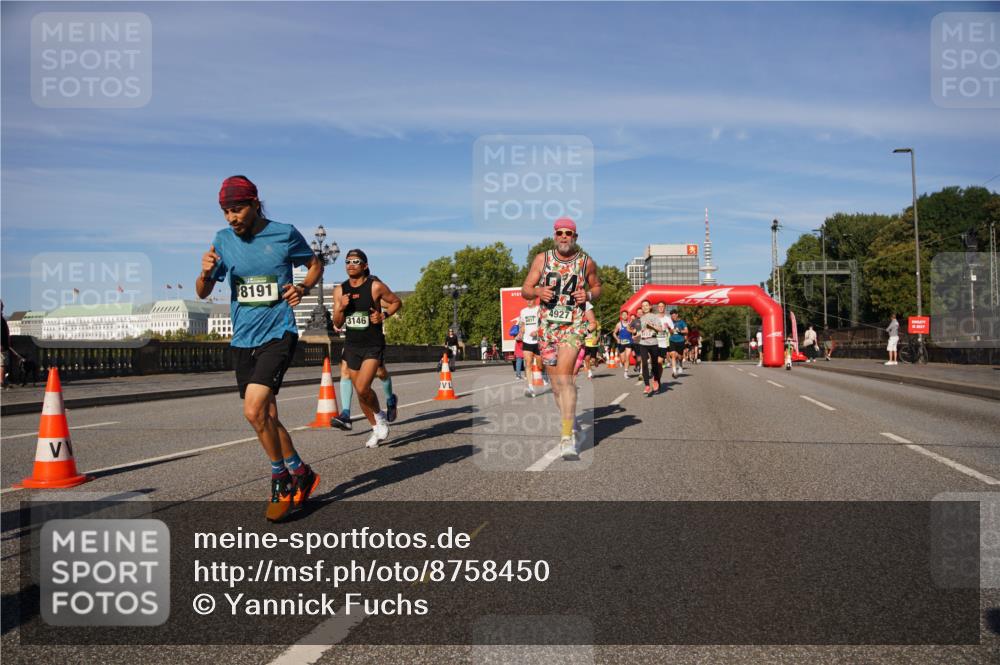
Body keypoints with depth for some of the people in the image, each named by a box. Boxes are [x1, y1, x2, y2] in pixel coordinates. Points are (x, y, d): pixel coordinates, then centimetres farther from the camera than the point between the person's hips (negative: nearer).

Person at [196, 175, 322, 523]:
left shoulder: (285, 234, -4)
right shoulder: (223, 239, 4)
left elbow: (315, 264, 12)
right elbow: (203, 293, 6)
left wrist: (302, 288, -8)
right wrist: (205, 272, -16)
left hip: (278, 334, -5)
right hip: (242, 340, 5)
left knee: (254, 411, -20)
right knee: (267, 417, 11)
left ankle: (281, 482, 0)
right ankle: (301, 474, 31)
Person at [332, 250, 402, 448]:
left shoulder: (375, 287, -9)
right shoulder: (340, 290, 2)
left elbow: (397, 302, 4)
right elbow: (337, 324, 4)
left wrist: (383, 315, -13)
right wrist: (341, 308, -15)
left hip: (373, 345, -5)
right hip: (352, 345, 5)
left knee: (362, 388, -19)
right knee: (360, 391, 11)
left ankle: (380, 416, 11)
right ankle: (377, 428, 30)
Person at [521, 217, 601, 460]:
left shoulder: (586, 262, 2)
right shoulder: (542, 259, 4)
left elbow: (597, 287, 16)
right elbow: (525, 289, 7)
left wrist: (588, 295, -6)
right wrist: (538, 291, -16)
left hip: (573, 325, -3)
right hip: (546, 325, 3)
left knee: (564, 377, -20)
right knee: (556, 382, 10)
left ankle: (568, 440, -21)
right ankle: (568, 425, 32)